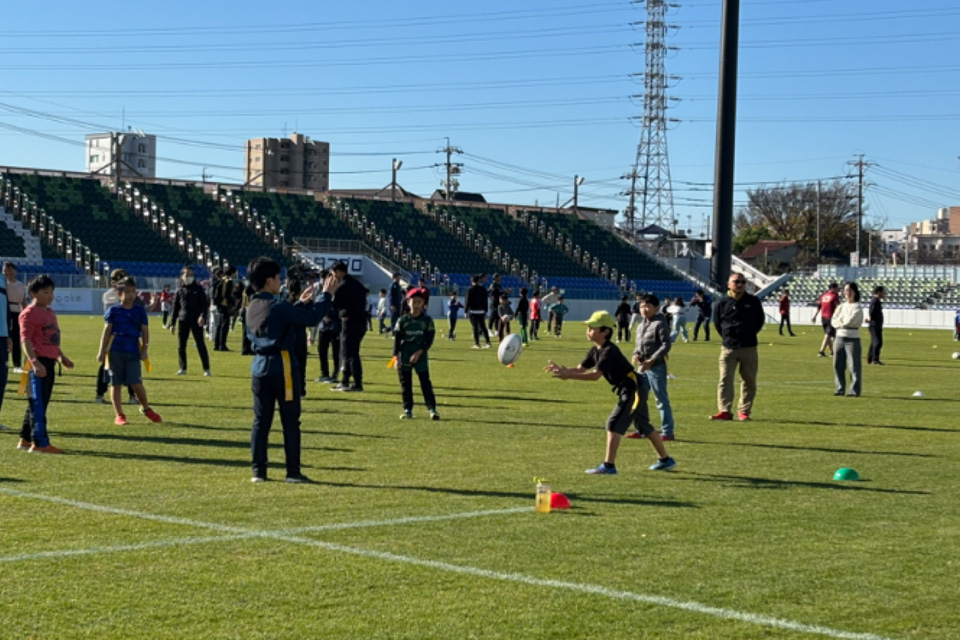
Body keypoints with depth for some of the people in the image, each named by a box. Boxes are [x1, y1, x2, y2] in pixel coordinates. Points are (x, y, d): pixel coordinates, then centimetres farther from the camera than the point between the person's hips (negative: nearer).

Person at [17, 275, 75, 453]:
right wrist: (35, 362, -26)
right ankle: (40, 443, -8)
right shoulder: (29, 314, -10)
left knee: (38, 404, 14)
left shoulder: (50, 313, 18)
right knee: (38, 404, -8)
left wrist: (62, 357, 27)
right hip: (38, 363, -9)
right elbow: (26, 340, -17)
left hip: (49, 363, 9)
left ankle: (25, 439, 22)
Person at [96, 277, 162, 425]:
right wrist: (102, 351, 0)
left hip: (133, 351, 0)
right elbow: (106, 331, 4)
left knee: (136, 383, -6)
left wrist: (145, 349, 0)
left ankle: (146, 408, 18)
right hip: (115, 350, 0)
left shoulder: (140, 311, 8)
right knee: (116, 384, 4)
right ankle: (119, 415, 12)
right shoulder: (113, 311, 4)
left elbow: (145, 331, 9)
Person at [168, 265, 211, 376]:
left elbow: (205, 304, 1)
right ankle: (183, 368, 14)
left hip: (196, 321, -3)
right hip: (183, 321, 3)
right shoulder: (180, 290, 9)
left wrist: (203, 315, -17)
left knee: (200, 345, -4)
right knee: (181, 346, 3)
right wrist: (172, 323, 9)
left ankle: (206, 369, 1)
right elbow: (175, 307, 13)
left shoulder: (198, 289, 4)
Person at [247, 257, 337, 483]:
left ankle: (258, 471, 7)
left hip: (259, 368, 7)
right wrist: (326, 294, -4)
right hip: (282, 367, -7)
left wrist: (301, 303, 24)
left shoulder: (252, 308, 9)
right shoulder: (277, 307, -15)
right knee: (290, 421, 1)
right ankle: (293, 471, 3)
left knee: (261, 421, 9)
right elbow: (312, 318, -14)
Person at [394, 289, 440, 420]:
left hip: (420, 354, -2)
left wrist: (419, 353, -14)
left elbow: (429, 339, -3)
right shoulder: (403, 320, 5)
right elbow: (397, 339, 3)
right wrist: (396, 357, -6)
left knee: (425, 381, -8)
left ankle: (432, 408, -9)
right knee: (405, 383, 4)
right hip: (405, 354, 2)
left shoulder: (427, 320, 1)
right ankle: (408, 409, 11)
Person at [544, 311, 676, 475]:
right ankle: (665, 460, 32)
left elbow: (595, 375, -32)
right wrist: (563, 370, -15)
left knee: (614, 424, -13)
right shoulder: (596, 350, 6)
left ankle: (609, 466, -15)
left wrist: (568, 376, -35)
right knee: (644, 426, 20)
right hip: (636, 389, 10)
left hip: (634, 389, -10)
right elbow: (580, 369, 3)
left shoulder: (609, 351, -23)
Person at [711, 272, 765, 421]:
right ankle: (724, 411, -6)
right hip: (728, 347, -1)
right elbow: (717, 323, 13)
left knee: (749, 381, 5)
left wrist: (750, 334, 8)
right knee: (725, 380, -6)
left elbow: (760, 320, 14)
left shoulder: (753, 302, 4)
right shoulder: (723, 303, 2)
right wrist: (726, 337, 9)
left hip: (749, 347, 1)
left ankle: (744, 411, 13)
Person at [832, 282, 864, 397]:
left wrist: (840, 321, -1)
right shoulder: (841, 306, 15)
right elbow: (833, 321, 6)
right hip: (839, 337, 6)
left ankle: (855, 391, -1)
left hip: (852, 339, -6)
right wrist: (844, 322, -9)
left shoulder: (857, 307, -4)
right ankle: (840, 389, 16)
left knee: (854, 366, -4)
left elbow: (851, 321, -16)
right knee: (838, 365, 7)